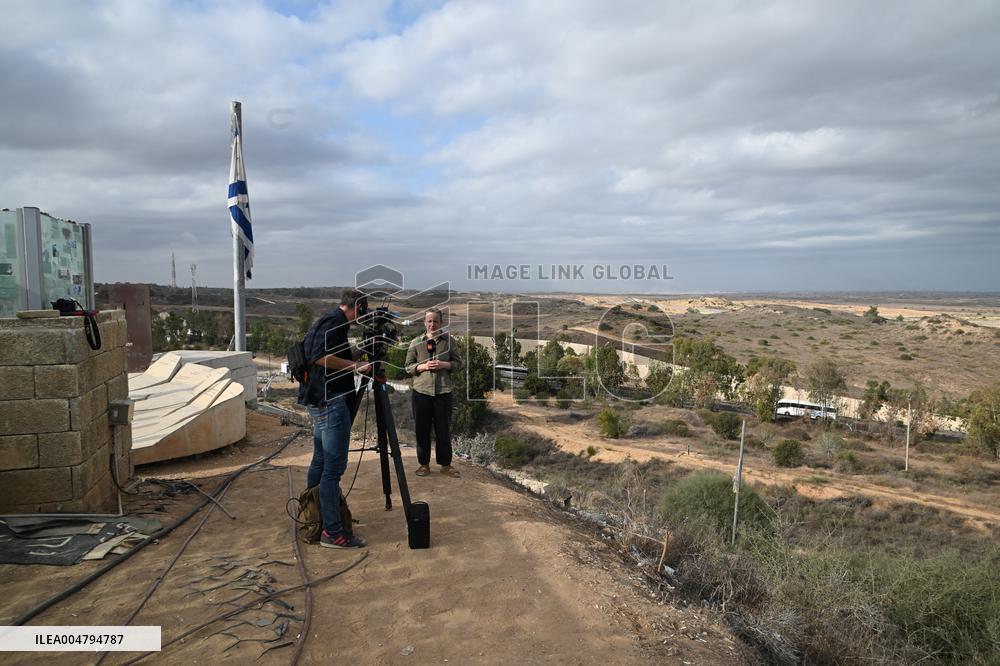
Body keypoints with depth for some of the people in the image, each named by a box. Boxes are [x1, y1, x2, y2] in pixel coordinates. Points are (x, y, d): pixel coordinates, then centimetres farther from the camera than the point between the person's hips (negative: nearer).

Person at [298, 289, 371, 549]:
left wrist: (354, 368, 22)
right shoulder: (335, 322, -12)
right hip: (331, 402, -10)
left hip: (319, 401, 11)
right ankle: (332, 532, -3)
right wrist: (354, 365, -14)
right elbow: (320, 357, -25)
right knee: (334, 467, -7)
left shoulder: (324, 321, 18)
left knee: (320, 462, 17)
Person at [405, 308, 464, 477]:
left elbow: (458, 363, 6)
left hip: (443, 392, 0)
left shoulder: (449, 340, 5)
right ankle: (424, 464, 20)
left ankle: (445, 465, 18)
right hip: (421, 392, 1)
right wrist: (423, 366, -12)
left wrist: (444, 364, -12)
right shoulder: (416, 342, 5)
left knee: (443, 430, 6)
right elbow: (408, 366, 6)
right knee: (422, 430, 6)